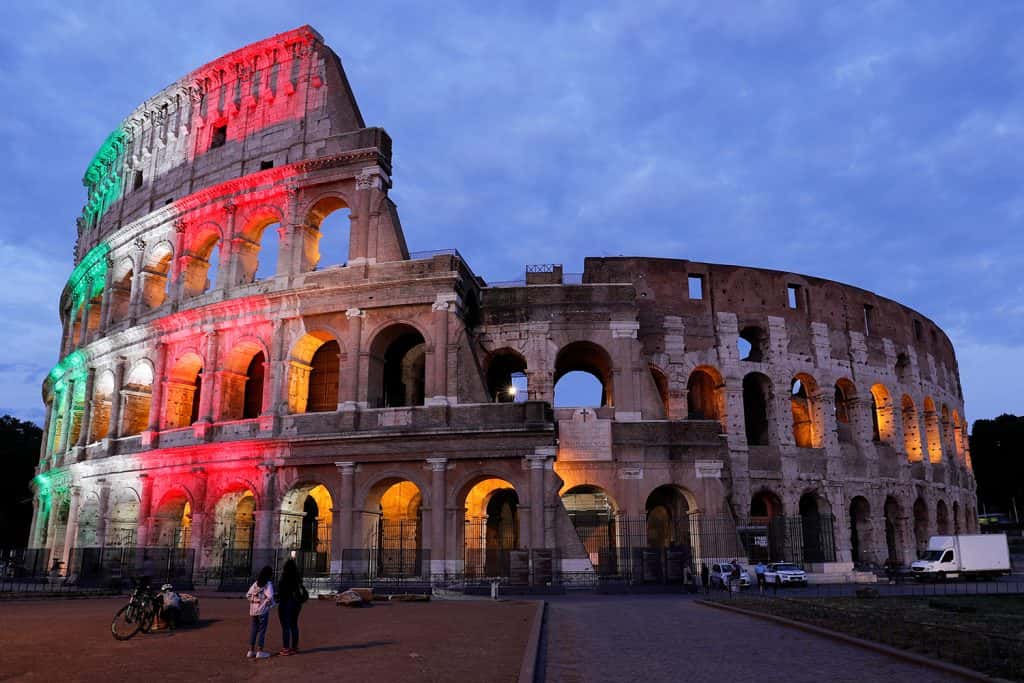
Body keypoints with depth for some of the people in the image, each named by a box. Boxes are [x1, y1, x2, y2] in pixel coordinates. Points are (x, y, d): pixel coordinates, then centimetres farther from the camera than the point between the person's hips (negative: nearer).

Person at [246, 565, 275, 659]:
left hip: (253, 610, 6)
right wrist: (271, 603, -4)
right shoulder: (268, 584, -12)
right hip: (263, 610, -6)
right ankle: (259, 651, 5)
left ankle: (251, 650, 18)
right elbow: (269, 597, -22)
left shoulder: (256, 583, 8)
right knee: (262, 630, 3)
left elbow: (248, 595, 7)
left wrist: (254, 600, 11)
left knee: (253, 630, 13)